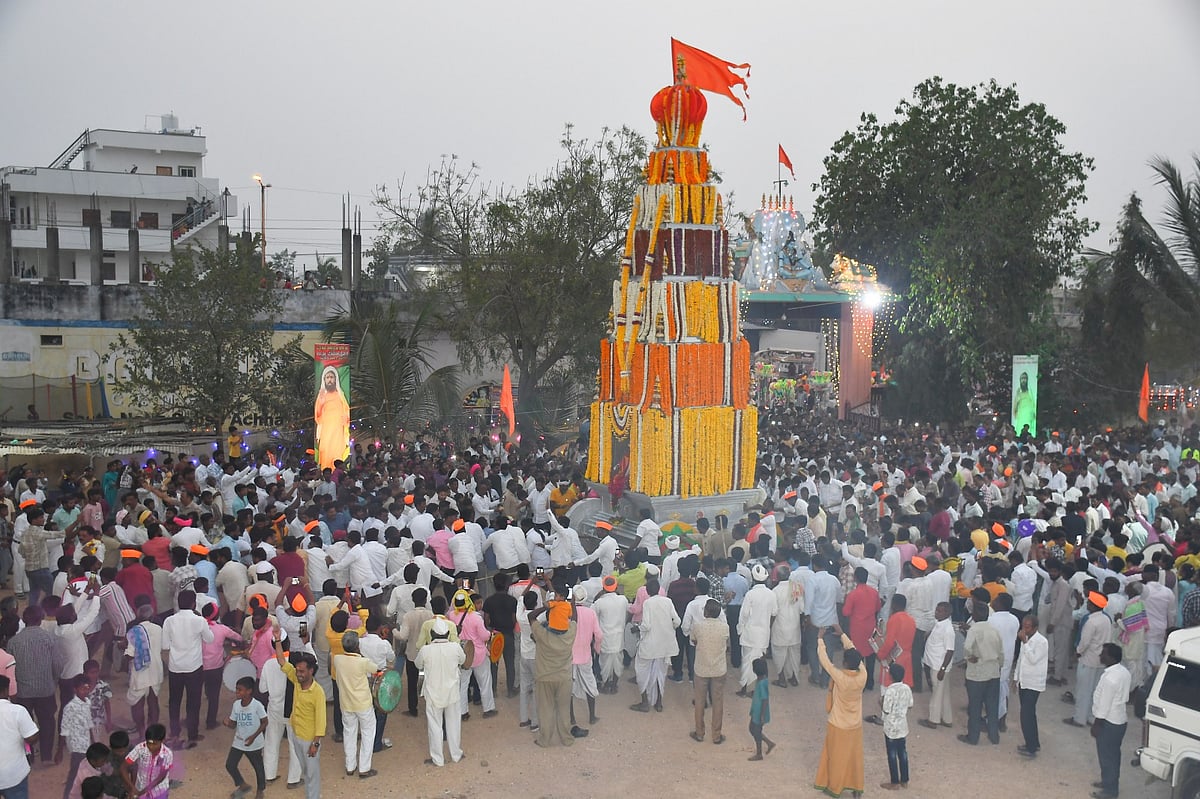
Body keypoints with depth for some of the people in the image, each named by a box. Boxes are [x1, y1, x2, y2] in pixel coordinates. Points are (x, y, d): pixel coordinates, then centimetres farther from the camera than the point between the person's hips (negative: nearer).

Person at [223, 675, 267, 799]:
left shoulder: (257, 705, -21)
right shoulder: (236, 704, -5)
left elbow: (264, 722, -13)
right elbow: (233, 724, 2)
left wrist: (254, 736, -20)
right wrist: (227, 723, -20)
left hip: (254, 744, -5)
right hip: (238, 742, 5)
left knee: (258, 767, 10)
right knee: (230, 765, 4)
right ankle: (243, 785, 29)